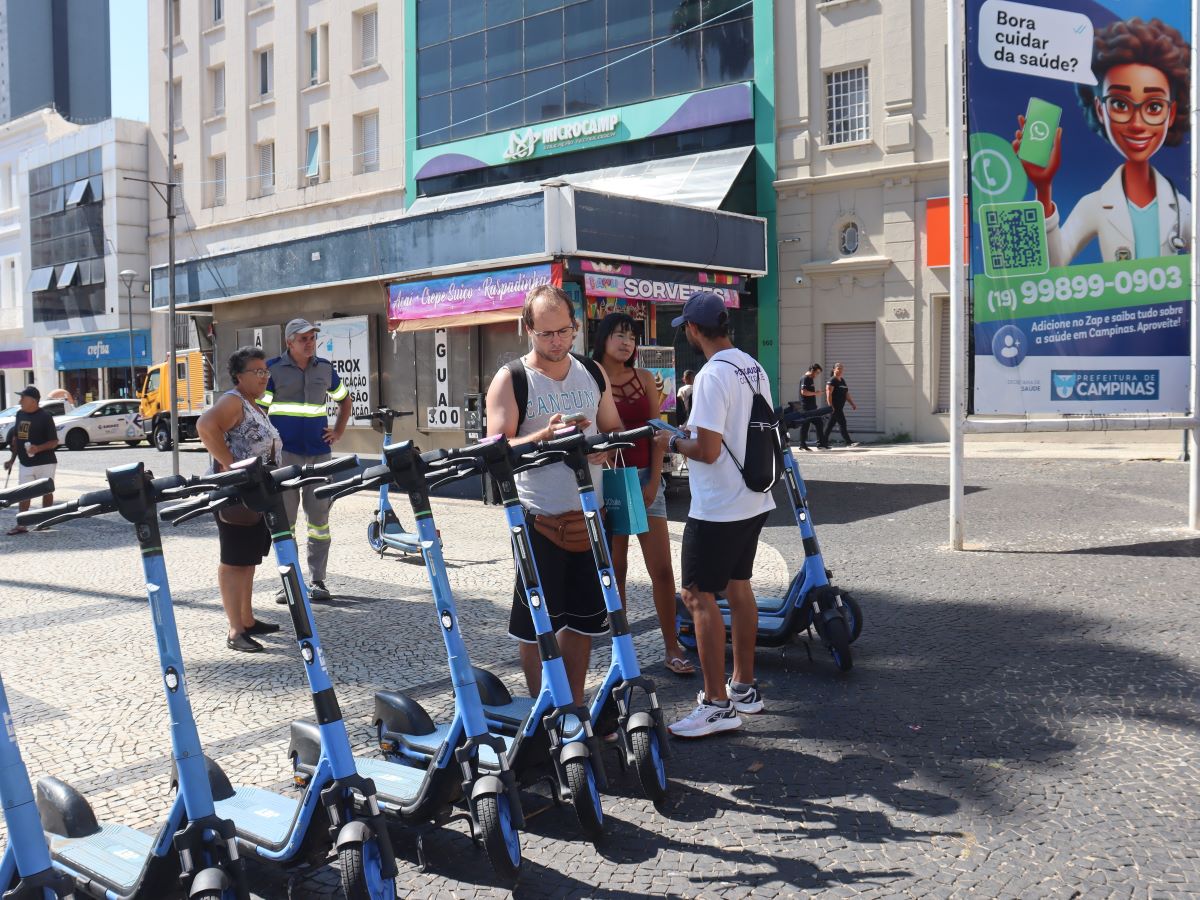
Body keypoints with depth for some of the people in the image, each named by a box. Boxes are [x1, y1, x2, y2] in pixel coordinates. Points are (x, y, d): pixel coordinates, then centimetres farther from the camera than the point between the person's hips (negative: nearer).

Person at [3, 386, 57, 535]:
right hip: (25, 463, 6)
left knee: (46, 491, 5)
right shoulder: (20, 414, 8)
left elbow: (54, 441, -12)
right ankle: (21, 524, 4)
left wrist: (38, 448, -28)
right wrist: (12, 459, 16)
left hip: (44, 462, -6)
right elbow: (16, 438, 17)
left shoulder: (45, 417, -12)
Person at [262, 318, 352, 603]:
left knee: (319, 515, 4)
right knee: (285, 517, 2)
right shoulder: (273, 369, -1)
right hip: (285, 452, -3)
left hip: (318, 450, 3)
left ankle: (317, 581, 12)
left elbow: (345, 401, 24)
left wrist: (338, 431, 13)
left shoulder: (325, 369, 10)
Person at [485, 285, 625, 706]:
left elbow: (615, 429, 15)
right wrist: (545, 435, -28)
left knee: (582, 618, 13)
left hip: (588, 514, 5)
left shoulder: (594, 373, 9)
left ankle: (574, 708, 26)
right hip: (539, 519, -5)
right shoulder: (511, 380, -6)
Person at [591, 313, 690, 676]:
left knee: (662, 569, 1)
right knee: (615, 570, 5)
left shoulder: (644, 378, 8)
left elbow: (657, 432, 6)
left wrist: (654, 480, -2)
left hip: (646, 478, 3)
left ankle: (672, 648, 11)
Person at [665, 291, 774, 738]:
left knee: (698, 595, -3)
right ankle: (744, 685, 28)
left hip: (717, 509, -9)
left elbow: (707, 450, -23)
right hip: (752, 500, 9)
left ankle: (717, 705, 0)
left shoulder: (712, 375, -20)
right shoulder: (754, 369, 8)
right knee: (738, 586, 18)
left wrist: (675, 442, -4)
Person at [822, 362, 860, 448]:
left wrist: (852, 404, 16)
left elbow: (846, 394, 22)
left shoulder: (842, 381, 17)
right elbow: (829, 394, -17)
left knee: (830, 425, 10)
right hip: (835, 407, -9)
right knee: (842, 423, -10)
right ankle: (848, 442, -9)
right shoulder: (831, 381, -9)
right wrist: (830, 406, -23)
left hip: (840, 407, 9)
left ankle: (823, 443, 15)